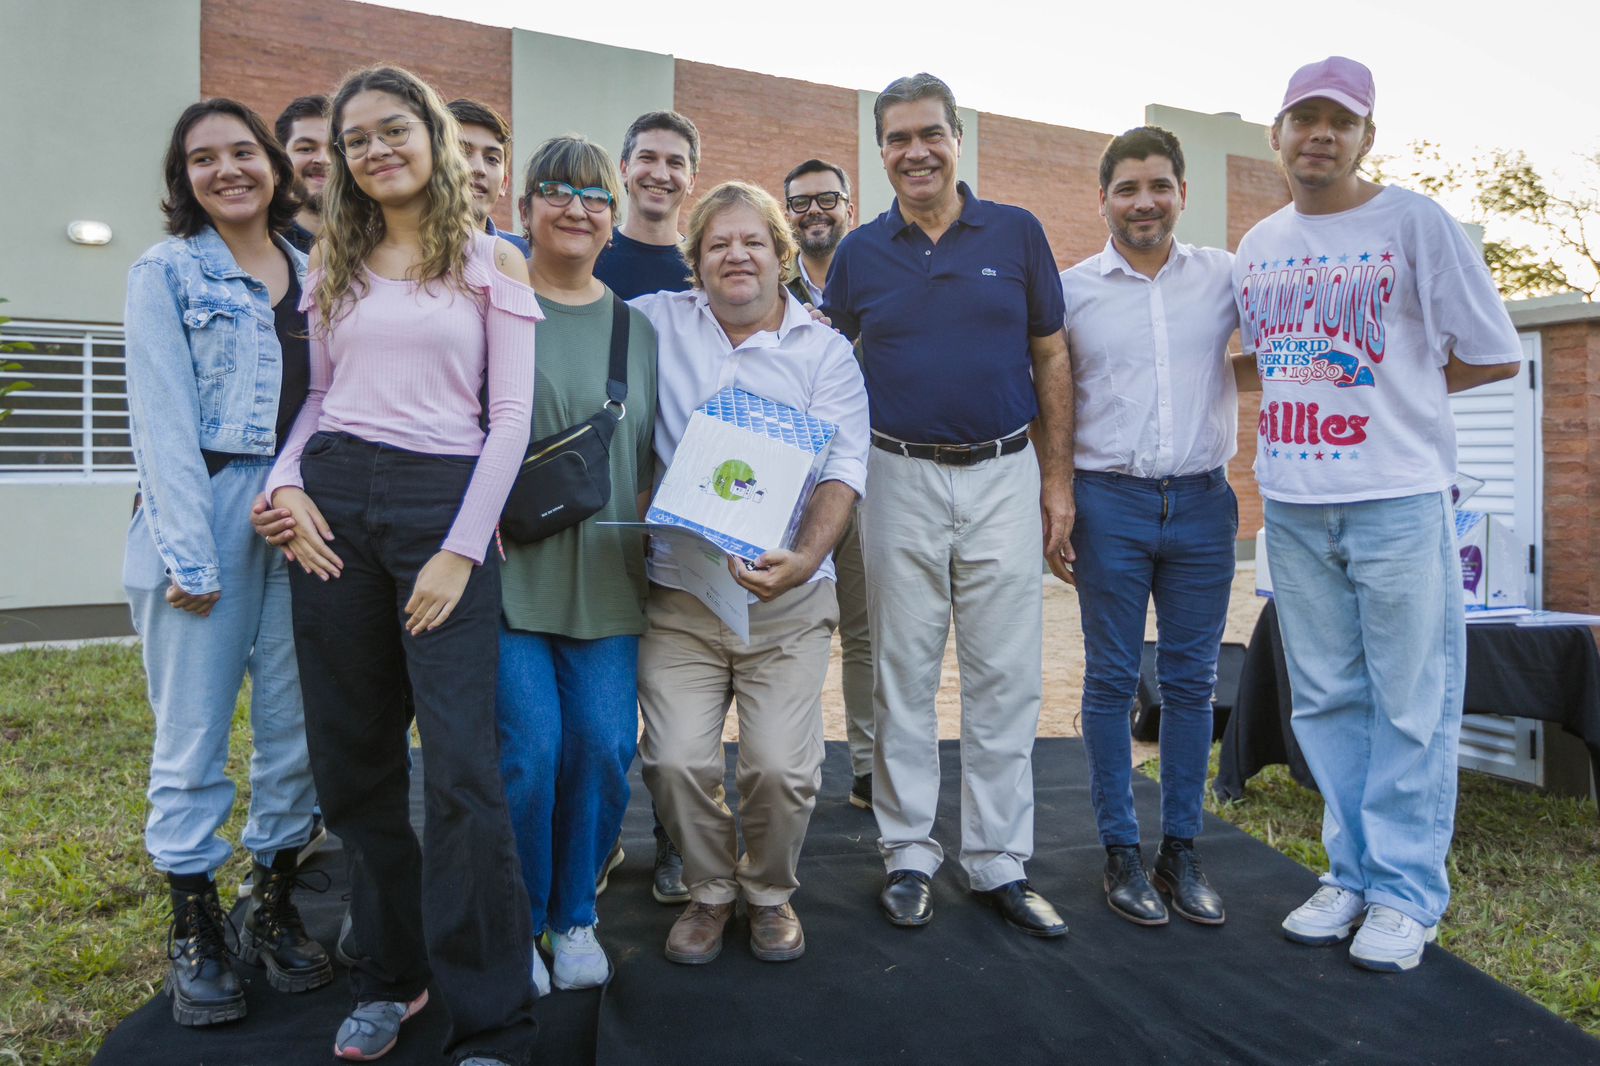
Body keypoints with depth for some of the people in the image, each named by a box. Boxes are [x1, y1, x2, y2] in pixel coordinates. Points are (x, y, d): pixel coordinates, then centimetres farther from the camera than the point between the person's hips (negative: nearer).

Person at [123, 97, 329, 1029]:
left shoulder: (314, 274, 13)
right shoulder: (167, 273, 2)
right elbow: (164, 421, -6)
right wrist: (190, 557, -12)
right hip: (202, 513, -3)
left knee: (296, 725, 7)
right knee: (194, 733, 3)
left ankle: (275, 908, 24)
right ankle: (196, 930, 19)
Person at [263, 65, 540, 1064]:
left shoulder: (492, 261, 4)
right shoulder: (331, 263, 16)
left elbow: (511, 418, -2)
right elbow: (316, 398, 18)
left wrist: (461, 549, -10)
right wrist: (287, 480, -3)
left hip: (444, 500, -4)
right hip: (333, 503, 5)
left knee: (463, 764, -9)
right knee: (354, 757, 9)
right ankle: (390, 974, 27)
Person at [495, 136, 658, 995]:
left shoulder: (637, 328, 15)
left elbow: (658, 451, 17)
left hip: (606, 576, 3)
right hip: (509, 569, -3)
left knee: (604, 747, 0)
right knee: (527, 749, -7)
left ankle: (573, 916, 24)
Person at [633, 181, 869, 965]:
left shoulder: (825, 350, 5)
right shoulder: (656, 324, 9)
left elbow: (842, 467, -5)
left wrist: (803, 561, -21)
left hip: (787, 603, 0)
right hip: (677, 597, 1)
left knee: (781, 766, -7)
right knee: (676, 760, -9)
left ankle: (770, 892, 25)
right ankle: (710, 890, 21)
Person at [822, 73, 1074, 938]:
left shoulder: (1017, 233, 4)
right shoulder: (859, 254, 6)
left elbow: (1051, 358, 6)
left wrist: (1057, 479, 1)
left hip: (1006, 477, 0)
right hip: (901, 479, 1)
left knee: (1006, 677, 4)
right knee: (903, 674, 7)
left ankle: (999, 863, 18)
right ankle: (908, 856, 20)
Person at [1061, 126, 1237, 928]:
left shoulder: (1227, 278, 7)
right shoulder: (1071, 288, 4)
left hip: (1202, 502, 2)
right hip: (1109, 502, -1)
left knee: (1191, 681, 8)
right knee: (1112, 680, 4)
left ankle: (1182, 851, 21)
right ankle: (1120, 853, 16)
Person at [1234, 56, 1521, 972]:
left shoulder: (1415, 223, -3)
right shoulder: (1257, 247, 12)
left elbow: (1495, 355, 0)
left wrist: (1396, 392, 5)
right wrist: (1330, 390, 8)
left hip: (1399, 499, -5)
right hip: (1292, 504, 5)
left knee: (1410, 704, 2)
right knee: (1327, 699, 10)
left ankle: (1408, 892, 13)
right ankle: (1354, 873, 23)